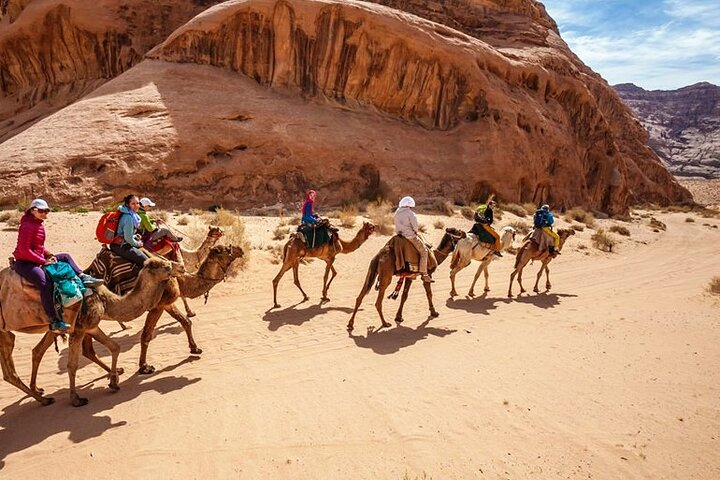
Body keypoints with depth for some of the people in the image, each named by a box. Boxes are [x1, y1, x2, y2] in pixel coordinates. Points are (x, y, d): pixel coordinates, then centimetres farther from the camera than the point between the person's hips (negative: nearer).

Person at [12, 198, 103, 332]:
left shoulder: (38, 224, 13)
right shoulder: (27, 226, -15)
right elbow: (24, 250, -21)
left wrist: (49, 255, 4)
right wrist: (43, 261, -19)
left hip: (37, 259, 10)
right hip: (24, 262, -10)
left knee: (65, 257, 13)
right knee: (45, 283, -31)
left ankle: (83, 277, -1)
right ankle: (54, 321, -34)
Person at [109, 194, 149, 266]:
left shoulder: (132, 214, 8)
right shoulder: (128, 218, -22)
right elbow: (128, 239, -21)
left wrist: (135, 236, 9)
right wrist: (138, 244, -5)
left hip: (122, 243, 11)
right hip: (120, 246, -11)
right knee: (146, 261, -15)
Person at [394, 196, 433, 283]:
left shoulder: (397, 213, 11)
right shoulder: (410, 214, -12)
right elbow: (415, 226, -10)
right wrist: (415, 232, 11)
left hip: (399, 234, 8)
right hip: (410, 236, -8)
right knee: (423, 251, 0)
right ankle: (424, 273, -5)